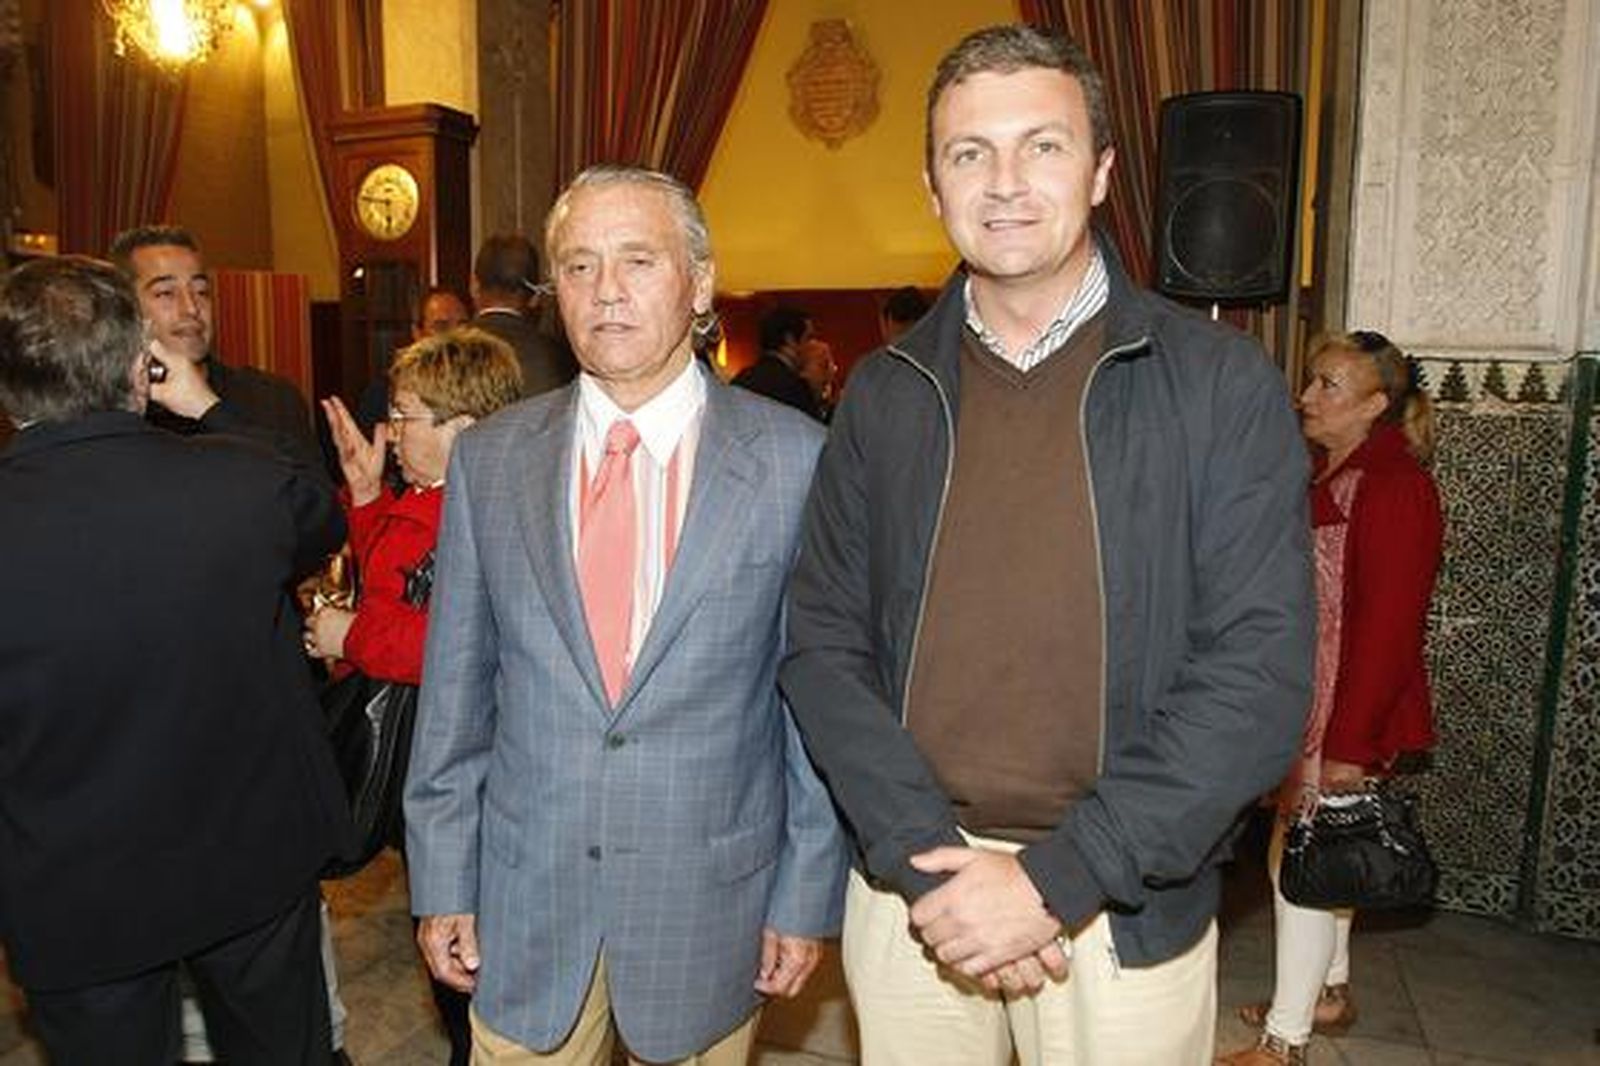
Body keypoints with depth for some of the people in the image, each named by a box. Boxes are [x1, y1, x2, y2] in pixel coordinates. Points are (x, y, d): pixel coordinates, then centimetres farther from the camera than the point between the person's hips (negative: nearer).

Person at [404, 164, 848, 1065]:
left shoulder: (796, 459, -9)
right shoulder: (488, 460, -1)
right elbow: (456, 692, 3)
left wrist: (809, 895, -2)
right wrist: (443, 883, 5)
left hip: (713, 904, -1)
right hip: (524, 903, 2)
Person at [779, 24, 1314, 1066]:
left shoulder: (1225, 383, -7)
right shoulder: (884, 395, 1)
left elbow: (1261, 674, -11)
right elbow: (824, 645, -2)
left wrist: (1056, 878, -16)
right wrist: (932, 861, -13)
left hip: (1125, 910, -1)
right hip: (910, 886, 2)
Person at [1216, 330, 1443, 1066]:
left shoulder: (1393, 486, -16)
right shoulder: (1323, 475, 11)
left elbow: (1388, 626, -20)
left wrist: (1349, 743, -21)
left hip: (1348, 714, -8)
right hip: (1306, 704, 9)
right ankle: (1330, 994, 36)